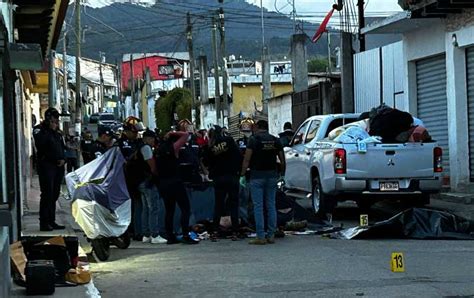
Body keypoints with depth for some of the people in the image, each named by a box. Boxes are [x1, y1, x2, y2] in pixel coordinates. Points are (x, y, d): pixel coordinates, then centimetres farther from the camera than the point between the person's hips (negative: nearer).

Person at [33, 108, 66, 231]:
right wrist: (50, 130, -18)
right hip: (46, 165, -7)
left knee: (54, 195, 9)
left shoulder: (58, 133, 18)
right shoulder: (39, 130, -4)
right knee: (47, 194, -10)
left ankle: (51, 221, 16)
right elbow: (40, 143, -23)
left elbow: (63, 147, 24)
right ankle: (44, 222, -9)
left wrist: (63, 159, 4)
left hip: (58, 166, 7)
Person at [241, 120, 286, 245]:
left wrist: (243, 174, -7)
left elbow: (247, 159, -11)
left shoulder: (254, 139, -6)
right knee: (271, 206, 9)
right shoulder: (275, 140, 8)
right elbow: (282, 160, 8)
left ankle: (260, 237, -5)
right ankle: (271, 235, 10)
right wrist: (282, 174, 19)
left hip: (257, 175, -4)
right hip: (272, 176, 4)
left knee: (258, 206, -2)